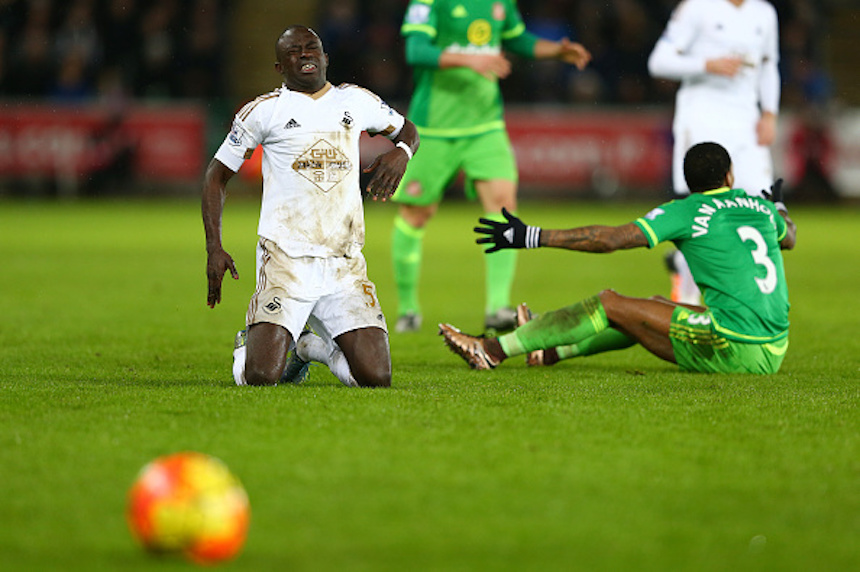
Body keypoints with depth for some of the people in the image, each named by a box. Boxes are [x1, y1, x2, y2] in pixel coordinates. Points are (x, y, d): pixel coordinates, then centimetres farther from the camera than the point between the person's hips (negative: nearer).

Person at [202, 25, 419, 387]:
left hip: (344, 264, 3)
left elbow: (407, 130, 30)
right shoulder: (264, 110, 3)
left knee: (376, 378, -9)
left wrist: (401, 153, 4)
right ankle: (249, 343, 21)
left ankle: (315, 347, 23)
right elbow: (217, 175, 10)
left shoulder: (356, 101, 12)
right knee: (261, 377, -17)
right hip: (286, 259, -3)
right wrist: (214, 248, 0)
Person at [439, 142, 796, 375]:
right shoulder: (761, 209, 12)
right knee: (656, 306, 27)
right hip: (775, 351, 7)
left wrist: (532, 237, -6)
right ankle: (552, 350, 40)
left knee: (609, 304, 2)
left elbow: (611, 239, -11)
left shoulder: (687, 212, -6)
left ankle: (494, 351, 7)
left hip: (732, 351, -7)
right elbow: (789, 237, 37)